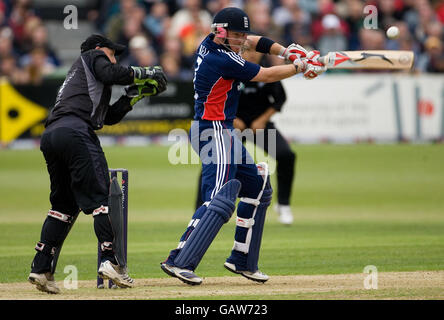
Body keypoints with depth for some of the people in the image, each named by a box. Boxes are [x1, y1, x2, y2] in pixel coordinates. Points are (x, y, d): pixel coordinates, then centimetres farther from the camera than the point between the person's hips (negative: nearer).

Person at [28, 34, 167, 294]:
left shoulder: (76, 77, 39)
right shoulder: (93, 57, 18)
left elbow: (109, 116, 34)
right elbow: (112, 74, -5)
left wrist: (136, 94, 32)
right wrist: (144, 74, 8)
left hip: (50, 136, 9)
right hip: (76, 131, -9)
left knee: (64, 204, 14)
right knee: (98, 197, -10)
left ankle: (41, 268, 6)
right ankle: (111, 260, -20)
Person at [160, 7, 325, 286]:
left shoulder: (210, 44, 8)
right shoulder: (223, 59, -18)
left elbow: (252, 42, 19)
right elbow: (267, 75, -11)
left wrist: (286, 51, 4)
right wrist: (300, 66, 3)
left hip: (224, 133, 11)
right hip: (214, 133, -11)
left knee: (258, 186, 19)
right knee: (220, 199, -20)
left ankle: (242, 260, 21)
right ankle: (179, 262, -29)